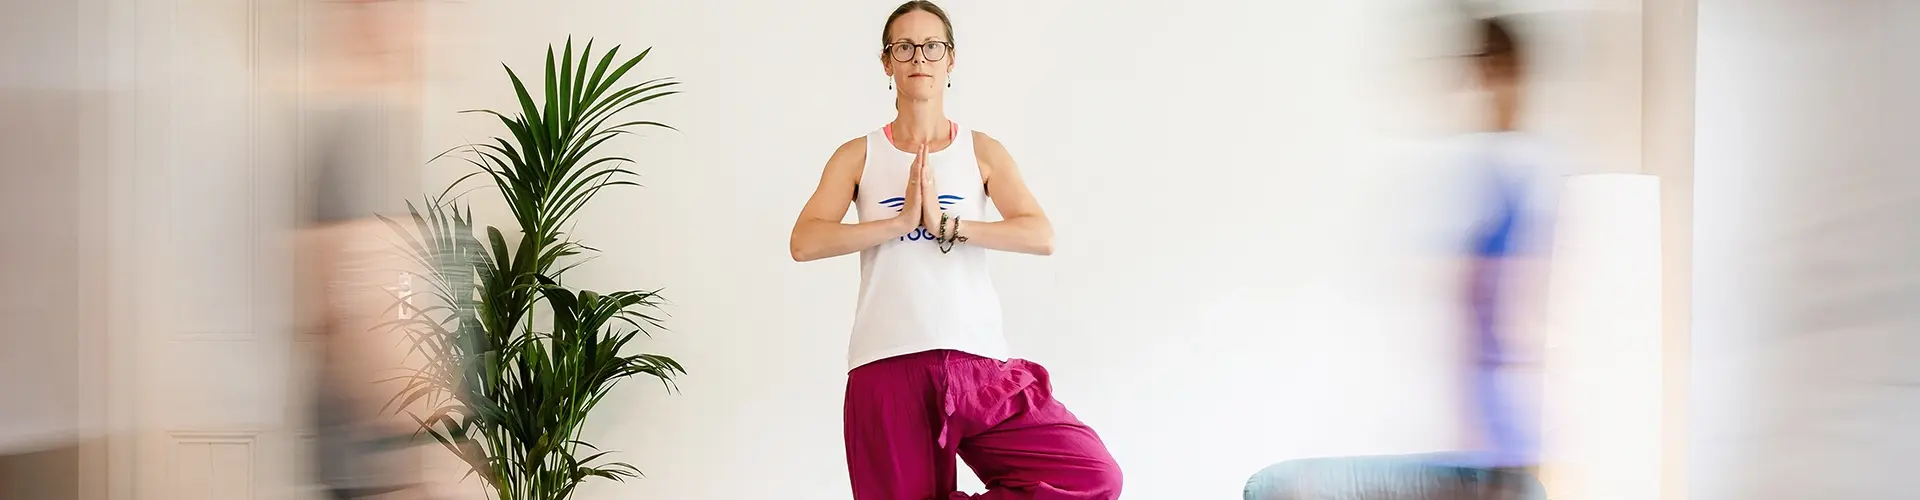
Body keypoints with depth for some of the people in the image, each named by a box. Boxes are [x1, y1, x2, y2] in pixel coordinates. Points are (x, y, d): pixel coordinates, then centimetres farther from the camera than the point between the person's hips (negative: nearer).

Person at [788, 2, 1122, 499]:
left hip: (977, 364, 1)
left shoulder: (982, 151, 11)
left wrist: (945, 223, -13)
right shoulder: (859, 156, 10)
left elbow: (1041, 236, -4)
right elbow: (805, 242, -4)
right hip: (887, 367, -1)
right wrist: (900, 221, -12)